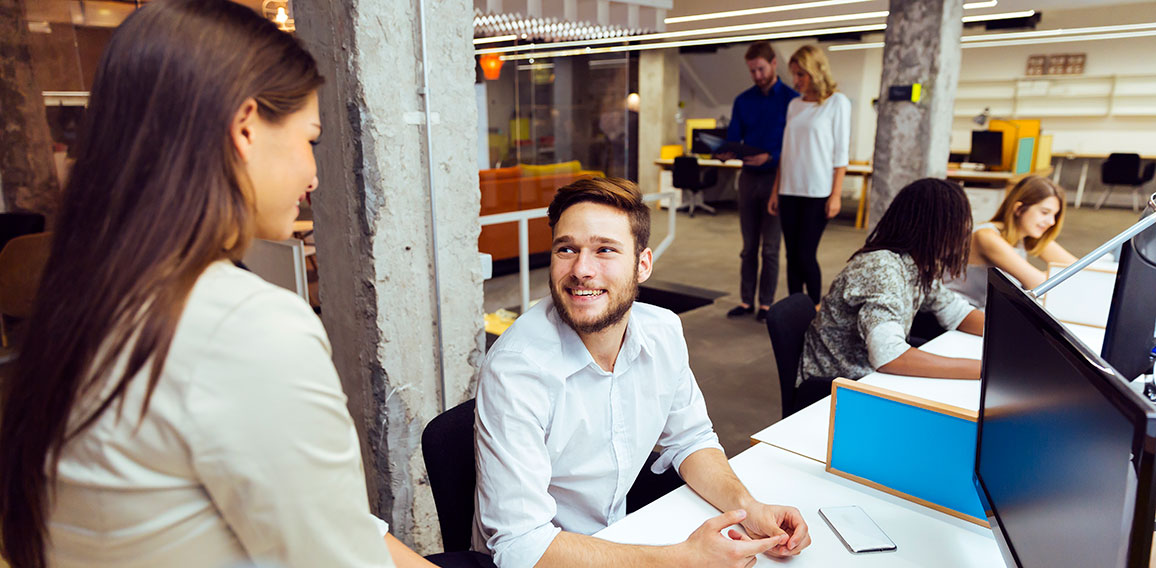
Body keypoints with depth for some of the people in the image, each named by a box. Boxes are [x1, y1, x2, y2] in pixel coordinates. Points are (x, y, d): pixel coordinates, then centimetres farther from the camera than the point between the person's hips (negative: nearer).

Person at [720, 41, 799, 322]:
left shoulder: (791, 99, -3)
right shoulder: (743, 101, 10)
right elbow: (733, 138, 8)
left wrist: (769, 157, -22)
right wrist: (726, 153, -14)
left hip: (775, 177, -4)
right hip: (748, 176, 4)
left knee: (770, 248, 1)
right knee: (749, 246, 9)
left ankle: (766, 303, 10)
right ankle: (746, 301, 16)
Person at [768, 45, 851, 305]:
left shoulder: (837, 102, 0)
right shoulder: (795, 104, 14)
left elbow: (840, 153, -4)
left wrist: (836, 195, -11)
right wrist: (776, 191, 11)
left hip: (818, 192, -5)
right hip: (790, 190, 5)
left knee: (805, 255, -8)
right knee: (792, 255, 6)